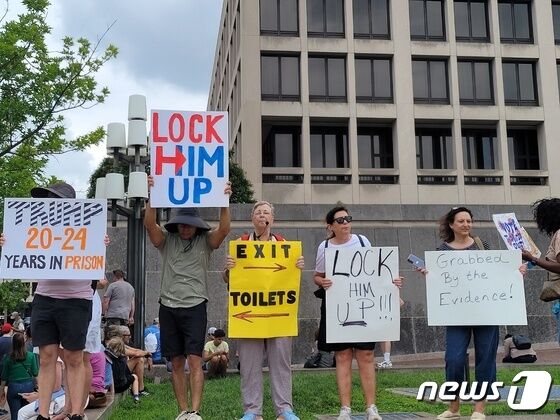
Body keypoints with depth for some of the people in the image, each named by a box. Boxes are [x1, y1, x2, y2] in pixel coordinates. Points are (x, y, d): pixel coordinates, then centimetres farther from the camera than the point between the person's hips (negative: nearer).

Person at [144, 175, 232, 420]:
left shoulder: (205, 241, 3)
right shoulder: (166, 240, 7)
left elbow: (224, 229, -14)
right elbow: (149, 224, -9)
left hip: (195, 307, -2)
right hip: (168, 307, 2)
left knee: (194, 360, -10)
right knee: (176, 362, 6)